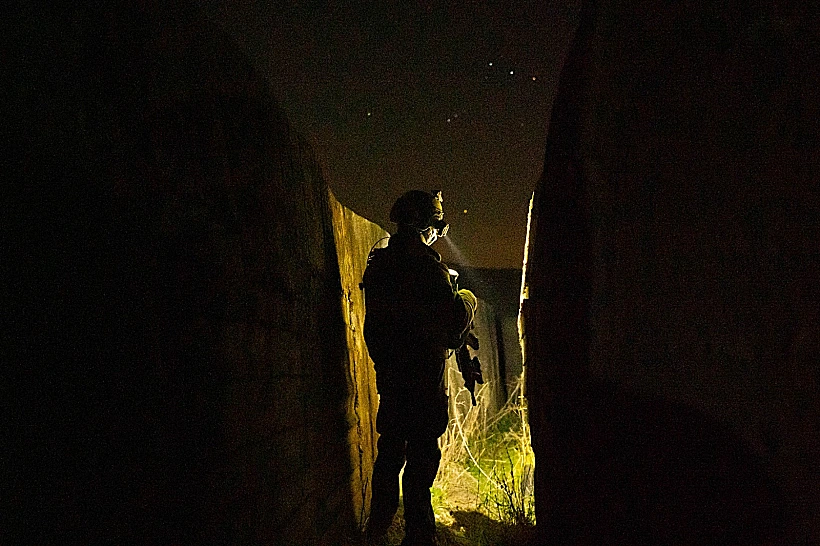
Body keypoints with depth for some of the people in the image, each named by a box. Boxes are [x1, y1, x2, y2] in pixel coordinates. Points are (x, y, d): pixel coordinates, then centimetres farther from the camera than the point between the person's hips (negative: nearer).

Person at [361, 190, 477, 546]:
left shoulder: (378, 262, 8)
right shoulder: (425, 266, -17)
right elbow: (453, 328, -16)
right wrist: (466, 299, 3)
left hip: (389, 375, 8)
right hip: (422, 379, -8)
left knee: (390, 449, 18)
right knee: (422, 456, 0)